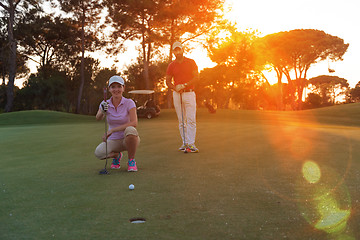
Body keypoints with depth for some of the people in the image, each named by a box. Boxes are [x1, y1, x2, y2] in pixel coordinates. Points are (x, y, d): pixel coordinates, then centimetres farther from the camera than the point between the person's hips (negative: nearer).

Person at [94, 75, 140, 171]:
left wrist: (112, 130, -32)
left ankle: (131, 161, -13)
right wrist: (102, 111, -46)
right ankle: (116, 155, 10)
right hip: (113, 141, 3)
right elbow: (98, 118, -22)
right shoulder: (105, 104, -4)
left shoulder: (129, 103, -12)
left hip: (130, 139, -3)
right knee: (98, 152, -27)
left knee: (130, 130, -37)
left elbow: (134, 123, -26)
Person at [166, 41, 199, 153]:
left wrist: (184, 85, -15)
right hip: (177, 94, 2)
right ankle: (185, 142, 11)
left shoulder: (191, 62, 4)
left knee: (191, 120, -9)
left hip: (189, 93, -2)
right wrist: (175, 88, -10)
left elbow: (196, 77, -4)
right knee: (181, 120, 5)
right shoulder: (171, 65, 9)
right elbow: (168, 81, 10)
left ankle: (191, 144, -10)